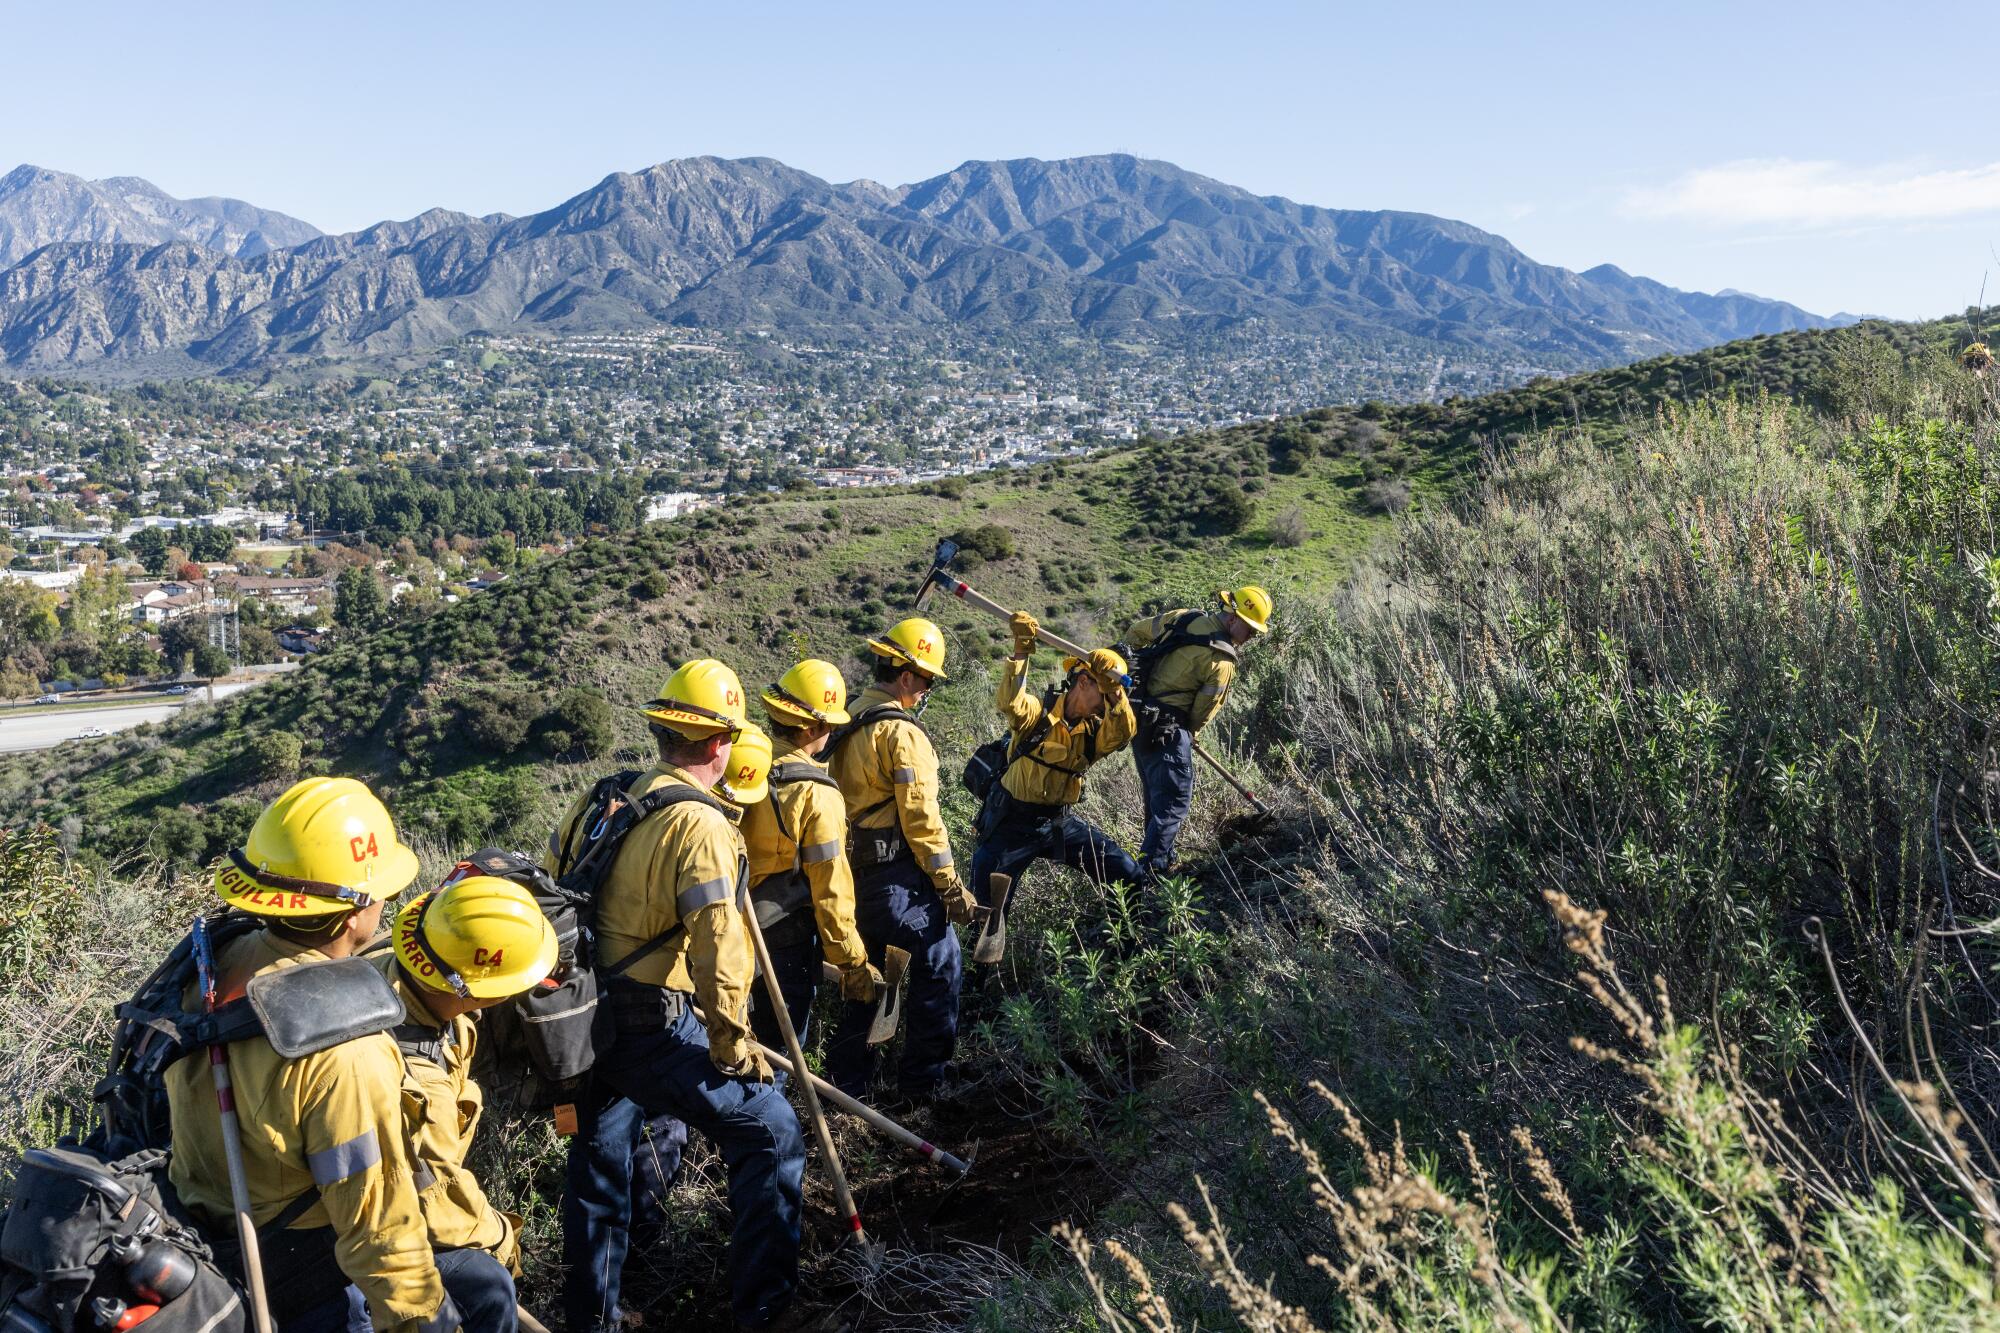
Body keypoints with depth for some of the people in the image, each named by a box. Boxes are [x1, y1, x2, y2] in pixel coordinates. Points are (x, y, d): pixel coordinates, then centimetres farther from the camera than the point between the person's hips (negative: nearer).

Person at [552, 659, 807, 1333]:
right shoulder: (699, 823, -18)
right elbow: (716, 952, -23)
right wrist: (733, 1046, -11)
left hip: (585, 1018, 8)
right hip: (654, 1029, -8)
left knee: (600, 1152, 23)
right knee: (770, 1135, 3)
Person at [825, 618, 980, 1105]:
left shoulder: (850, 722, 10)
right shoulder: (901, 731, -17)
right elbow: (921, 818, -19)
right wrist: (951, 886, -14)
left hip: (854, 869, 9)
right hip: (898, 874, -9)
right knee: (939, 966, 2)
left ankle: (847, 1081, 24)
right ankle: (922, 1083, 7)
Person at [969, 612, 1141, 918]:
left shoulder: (1094, 729, -1)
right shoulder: (1037, 713, -14)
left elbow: (1123, 733, -22)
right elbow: (1008, 702, -36)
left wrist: (1115, 691, -34)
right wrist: (1021, 653, -40)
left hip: (1061, 821, 5)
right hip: (1013, 823, -4)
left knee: (1128, 875, 2)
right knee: (987, 902, -2)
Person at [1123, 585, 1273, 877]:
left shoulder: (1182, 618, 4)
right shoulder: (1222, 661, -15)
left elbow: (1135, 632, 15)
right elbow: (1204, 710, -5)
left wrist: (1139, 670, 28)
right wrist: (1190, 734, 15)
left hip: (1140, 719, 9)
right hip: (1167, 730, -9)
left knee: (1157, 795, 19)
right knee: (1175, 801, -5)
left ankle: (1161, 861, 29)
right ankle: (1151, 871, -11)